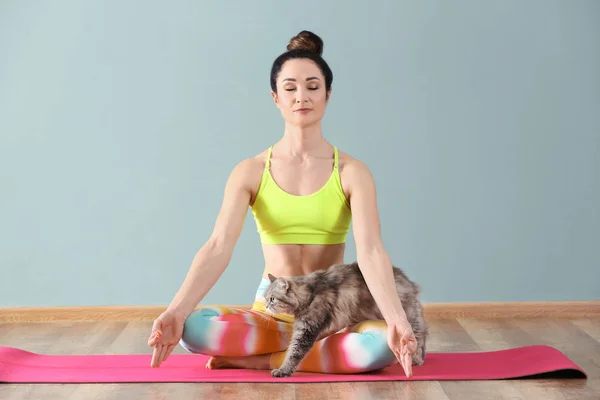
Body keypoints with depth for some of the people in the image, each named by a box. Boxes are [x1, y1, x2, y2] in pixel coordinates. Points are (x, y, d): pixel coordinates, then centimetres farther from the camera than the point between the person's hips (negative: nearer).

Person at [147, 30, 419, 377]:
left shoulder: (352, 172, -5)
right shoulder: (250, 172, -2)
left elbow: (371, 251, -18)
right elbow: (218, 247, -14)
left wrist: (397, 321, -35)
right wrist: (175, 312, -30)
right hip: (271, 311, 0)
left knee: (387, 343, -33)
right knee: (193, 327, -28)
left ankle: (260, 360, -13)